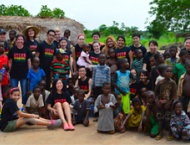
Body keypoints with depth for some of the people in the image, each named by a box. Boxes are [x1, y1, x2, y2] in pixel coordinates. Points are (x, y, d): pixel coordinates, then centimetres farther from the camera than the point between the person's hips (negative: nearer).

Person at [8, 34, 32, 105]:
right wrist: (9, 72, 4)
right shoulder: (12, 49, 3)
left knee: (24, 91, 6)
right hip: (14, 74, 1)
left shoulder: (27, 49, 1)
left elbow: (29, 61, 5)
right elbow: (10, 62, 7)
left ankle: (24, 106, 19)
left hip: (24, 74, -1)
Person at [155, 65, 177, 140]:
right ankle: (160, 133, 20)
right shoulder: (160, 82, -2)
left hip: (169, 103, -2)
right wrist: (157, 100, -4)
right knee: (160, 118, 8)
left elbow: (174, 95, -8)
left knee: (169, 119, -1)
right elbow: (156, 92, 7)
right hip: (160, 103, 2)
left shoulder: (173, 83, -8)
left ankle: (170, 133, 14)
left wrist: (169, 103, -13)